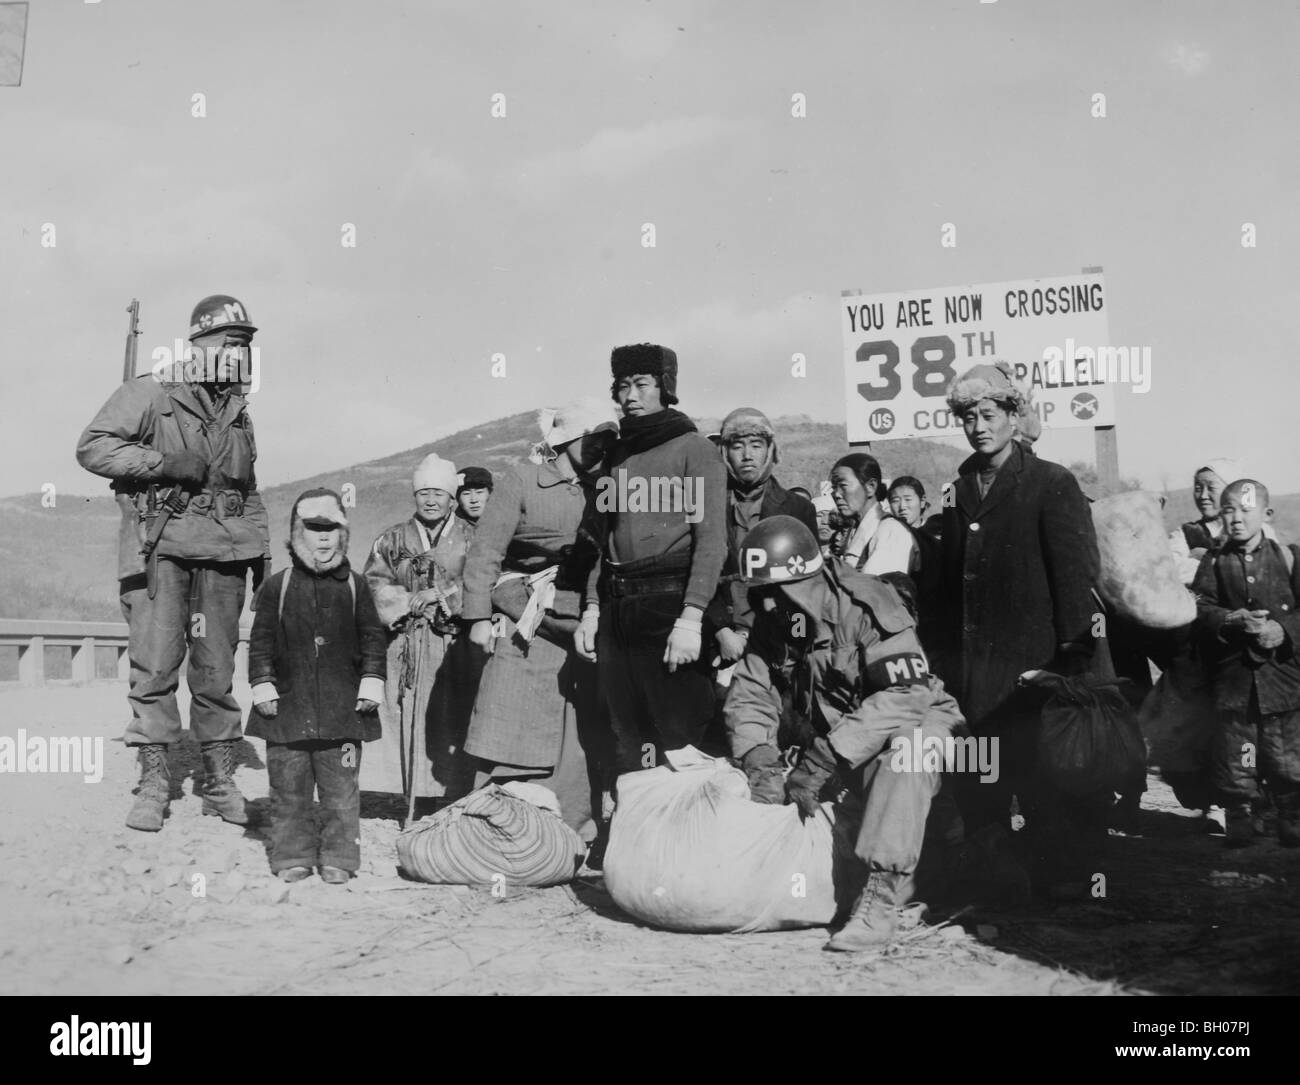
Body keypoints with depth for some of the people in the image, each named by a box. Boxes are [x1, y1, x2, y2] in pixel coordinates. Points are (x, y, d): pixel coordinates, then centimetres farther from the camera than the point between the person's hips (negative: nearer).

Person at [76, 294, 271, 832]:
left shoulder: (237, 412, 17)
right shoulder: (150, 394, -2)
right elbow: (92, 446, -8)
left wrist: (262, 550, 18)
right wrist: (164, 464, -15)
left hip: (222, 551, 5)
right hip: (162, 545, -5)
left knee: (216, 670, 7)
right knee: (155, 665, -7)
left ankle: (219, 782, 15)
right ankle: (153, 783, 3)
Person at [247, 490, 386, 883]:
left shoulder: (355, 586, 5)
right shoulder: (277, 586, 4)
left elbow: (373, 638, 8)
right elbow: (260, 641, 6)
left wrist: (371, 682, 1)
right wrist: (262, 685, -1)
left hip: (342, 705, 0)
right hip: (289, 703, 0)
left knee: (340, 786, 2)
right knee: (289, 787, 5)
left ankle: (338, 857, 12)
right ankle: (293, 855, 17)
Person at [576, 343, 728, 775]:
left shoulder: (694, 449, -2)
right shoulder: (617, 455, 18)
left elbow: (711, 539, -10)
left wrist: (691, 618, -19)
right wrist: (591, 609, 11)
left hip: (669, 603, -6)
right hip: (617, 609, 6)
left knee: (680, 738, -8)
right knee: (626, 744, 9)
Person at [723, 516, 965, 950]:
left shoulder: (866, 605, -24)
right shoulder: (772, 624, -4)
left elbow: (907, 695, -34)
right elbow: (748, 696, -7)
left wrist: (824, 759, -39)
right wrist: (759, 760, -29)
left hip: (912, 721, -6)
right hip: (833, 741, 6)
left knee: (907, 749, -38)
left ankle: (882, 896, -40)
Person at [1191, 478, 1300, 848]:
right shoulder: (1213, 561, 4)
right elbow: (1199, 608, -4)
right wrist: (1232, 620, -20)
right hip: (1232, 670, 1)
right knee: (1233, 756, 4)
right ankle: (1239, 820, 18)